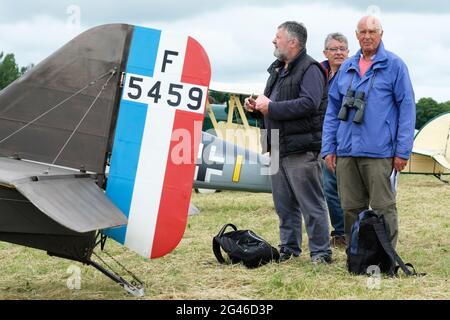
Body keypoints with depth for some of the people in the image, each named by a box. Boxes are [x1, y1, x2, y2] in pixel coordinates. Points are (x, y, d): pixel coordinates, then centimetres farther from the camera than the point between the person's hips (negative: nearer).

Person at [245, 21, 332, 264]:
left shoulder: (310, 69, -9)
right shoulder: (277, 69, 20)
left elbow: (309, 103, -23)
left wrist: (271, 107, -19)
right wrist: (257, 106, 6)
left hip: (301, 150, -9)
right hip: (278, 148, 9)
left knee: (311, 204, -5)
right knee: (284, 204, 14)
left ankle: (320, 253, 1)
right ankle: (289, 248, 23)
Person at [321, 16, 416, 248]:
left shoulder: (394, 66, 1)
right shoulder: (346, 68, 15)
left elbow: (406, 108, -2)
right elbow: (332, 110, 17)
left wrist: (403, 150, -8)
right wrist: (328, 148, 11)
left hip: (379, 152, -5)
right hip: (346, 151, 5)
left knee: (383, 208, -2)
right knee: (351, 208, 9)